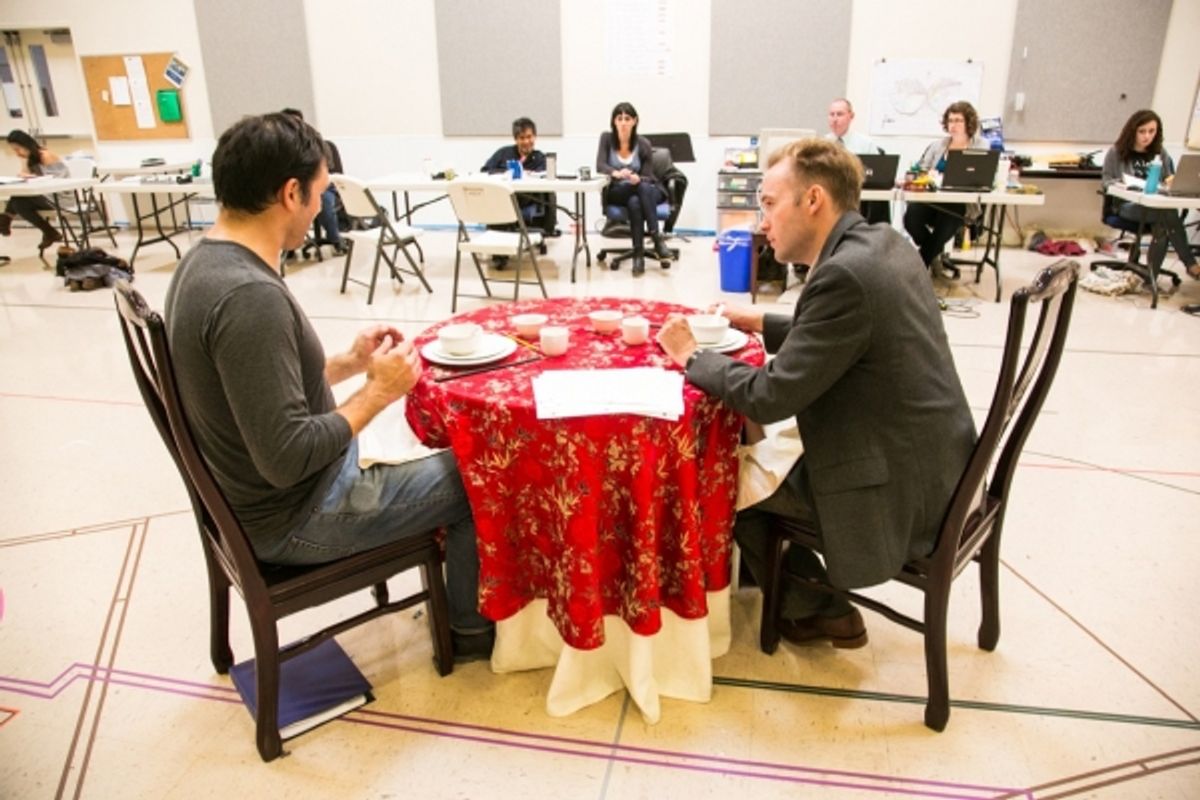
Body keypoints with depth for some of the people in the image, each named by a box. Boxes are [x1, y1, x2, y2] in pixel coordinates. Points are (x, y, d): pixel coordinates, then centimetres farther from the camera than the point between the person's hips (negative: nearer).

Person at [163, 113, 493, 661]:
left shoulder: (205, 262, 1)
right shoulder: (250, 296, -30)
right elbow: (287, 458, -31)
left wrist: (350, 364, 5)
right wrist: (379, 392, -20)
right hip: (295, 519, -9)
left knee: (449, 459, 22)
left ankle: (452, 597, 36)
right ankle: (470, 627, 24)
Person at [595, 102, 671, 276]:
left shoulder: (643, 143, -6)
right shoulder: (606, 138, -2)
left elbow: (647, 178, -5)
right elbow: (600, 165, -13)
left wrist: (638, 179, -30)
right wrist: (616, 173, -36)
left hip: (646, 192, 0)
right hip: (617, 193, 0)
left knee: (635, 202, -37)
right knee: (634, 202, -36)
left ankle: (639, 254, -39)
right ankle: (657, 239, -38)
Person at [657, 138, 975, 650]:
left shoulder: (843, 275, -25)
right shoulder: (884, 243, 3)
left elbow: (770, 397, -23)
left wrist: (692, 356, -8)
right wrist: (763, 324, 12)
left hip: (898, 490, -9)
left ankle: (819, 611, 25)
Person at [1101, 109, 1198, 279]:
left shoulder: (1160, 153, 17)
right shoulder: (1116, 152, 5)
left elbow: (1169, 180, 18)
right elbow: (1105, 181, 2)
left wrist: (1172, 181, -8)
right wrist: (1121, 182, -20)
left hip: (1155, 206, 4)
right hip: (1125, 205, -3)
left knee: (1165, 221, -38)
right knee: (1169, 213, -35)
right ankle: (1191, 265, -28)